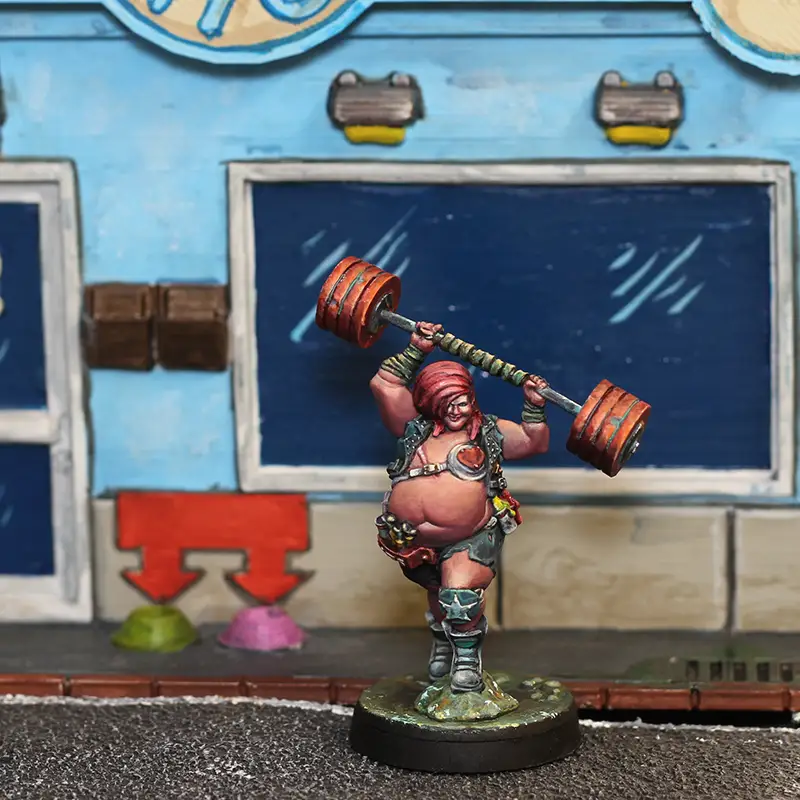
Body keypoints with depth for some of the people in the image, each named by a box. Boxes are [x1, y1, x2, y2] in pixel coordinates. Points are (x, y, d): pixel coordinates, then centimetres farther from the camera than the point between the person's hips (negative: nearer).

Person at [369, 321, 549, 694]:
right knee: (438, 594, 21)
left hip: (471, 538, -3)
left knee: (460, 592, -23)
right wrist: (416, 350, 3)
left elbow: (535, 442, 5)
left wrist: (534, 406, -8)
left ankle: (467, 657, -2)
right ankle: (443, 643, 47)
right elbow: (384, 384, 3)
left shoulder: (490, 432, 6)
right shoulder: (416, 428, 5)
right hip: (417, 541, 3)